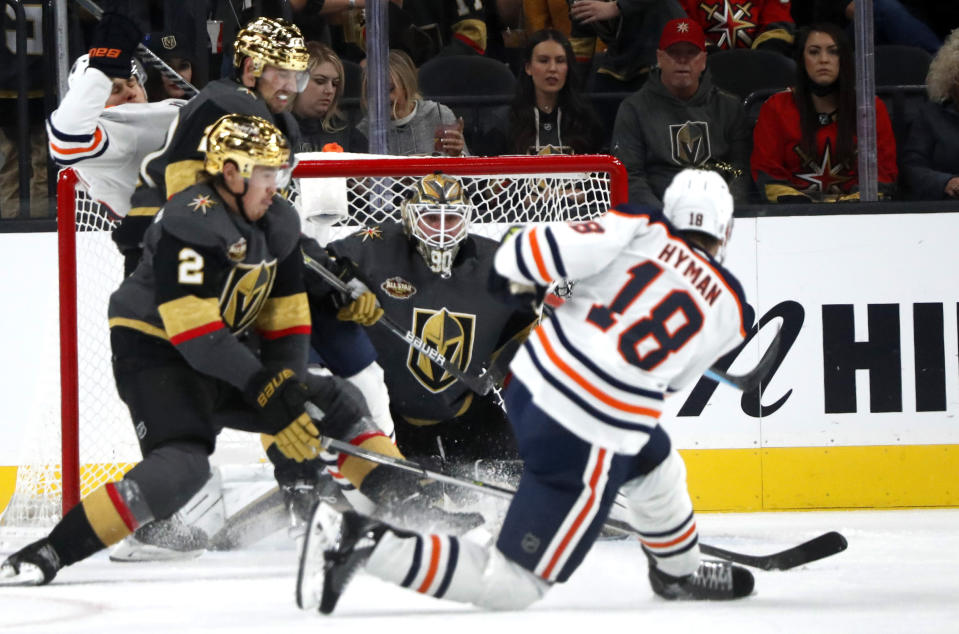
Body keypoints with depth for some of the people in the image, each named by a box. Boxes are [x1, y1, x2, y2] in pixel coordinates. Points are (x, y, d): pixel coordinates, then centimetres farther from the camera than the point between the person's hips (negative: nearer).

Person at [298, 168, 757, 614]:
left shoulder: (644, 230, -1)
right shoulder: (730, 311, -2)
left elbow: (525, 253, -10)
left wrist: (518, 279, 11)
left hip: (532, 381, 6)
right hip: (586, 446, -6)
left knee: (655, 467, 32)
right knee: (513, 585, 2)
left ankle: (680, 573, 55)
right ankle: (364, 544, -13)